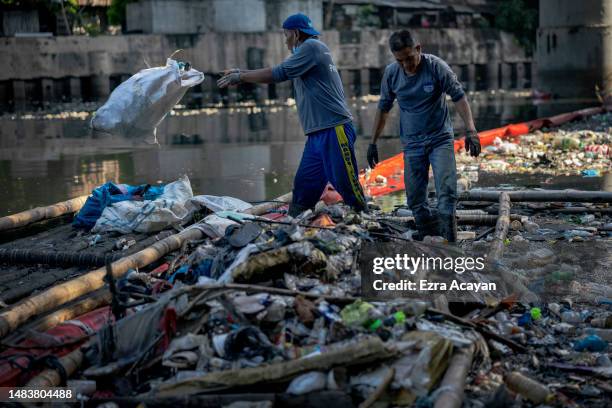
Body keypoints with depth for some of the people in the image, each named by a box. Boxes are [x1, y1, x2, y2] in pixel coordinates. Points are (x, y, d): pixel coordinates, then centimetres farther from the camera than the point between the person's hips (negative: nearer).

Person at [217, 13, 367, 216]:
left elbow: (277, 74, -11)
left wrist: (240, 77, -2)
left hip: (334, 130, -9)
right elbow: (280, 74, 25)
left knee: (347, 186, -8)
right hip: (316, 134, 9)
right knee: (303, 187, 6)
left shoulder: (312, 46, -7)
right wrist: (241, 73, 21)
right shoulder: (304, 52, 22)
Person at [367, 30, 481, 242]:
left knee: (446, 191, -16)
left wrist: (471, 131, -22)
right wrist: (373, 142, 11)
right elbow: (383, 107, 9)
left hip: (440, 139, -3)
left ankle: (450, 239, -13)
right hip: (412, 144, 3)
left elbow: (459, 97, -12)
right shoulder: (391, 73, -3)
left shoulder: (436, 67, -14)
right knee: (415, 200, 4)